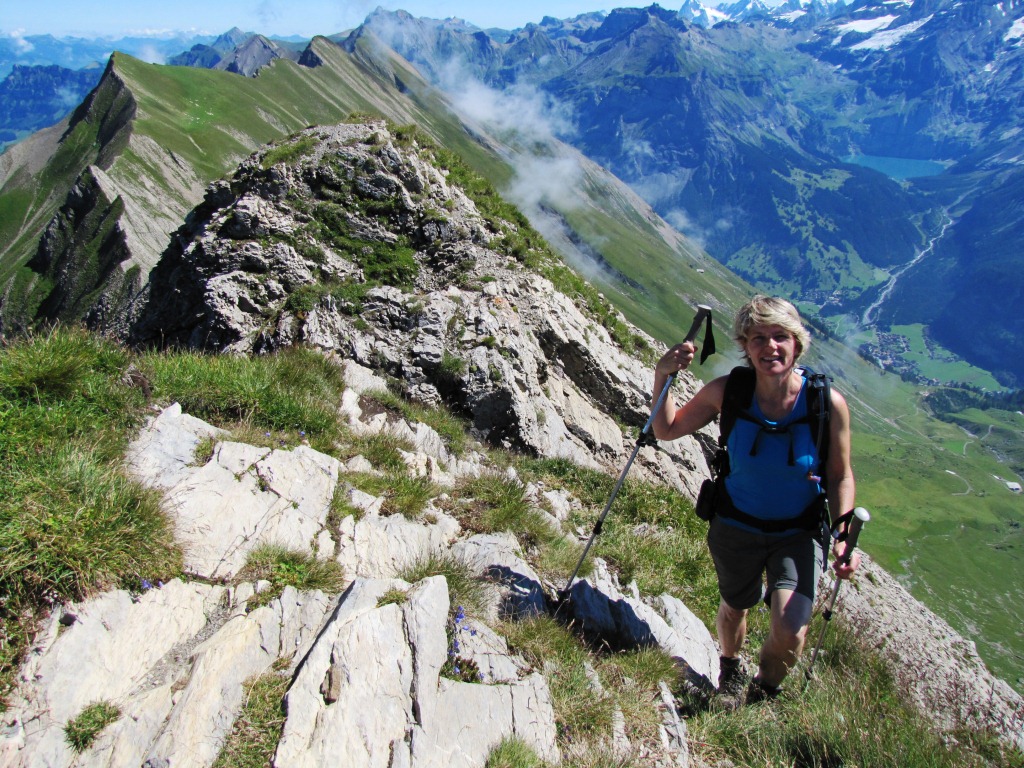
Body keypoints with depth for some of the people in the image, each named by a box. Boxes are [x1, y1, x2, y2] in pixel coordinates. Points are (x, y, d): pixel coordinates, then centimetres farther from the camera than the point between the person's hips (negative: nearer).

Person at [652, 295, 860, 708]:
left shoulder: (828, 403, -20)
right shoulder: (728, 391, -18)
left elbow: (840, 476, -6)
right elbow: (666, 430, -8)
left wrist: (843, 538, -17)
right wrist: (663, 376, -22)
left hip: (799, 533, -1)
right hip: (736, 526, 1)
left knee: (790, 632, -16)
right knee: (734, 609, 23)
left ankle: (763, 694, 20)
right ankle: (731, 670, 59)